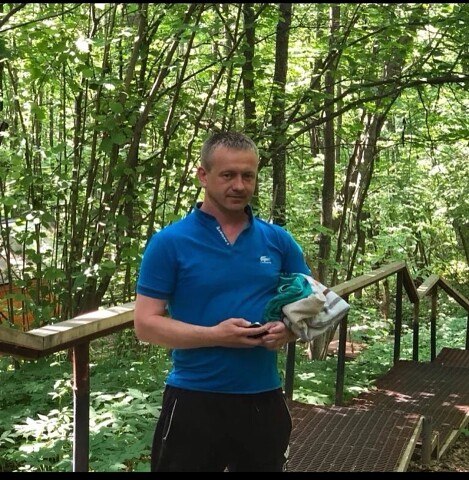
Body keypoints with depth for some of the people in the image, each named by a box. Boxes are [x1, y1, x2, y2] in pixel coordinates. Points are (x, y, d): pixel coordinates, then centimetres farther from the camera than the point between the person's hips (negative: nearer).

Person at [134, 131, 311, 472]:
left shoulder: (279, 240, 3)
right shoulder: (169, 242, -8)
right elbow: (146, 323, -9)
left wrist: (289, 330, -12)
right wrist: (214, 335, -21)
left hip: (264, 397, 4)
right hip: (194, 400, -3)